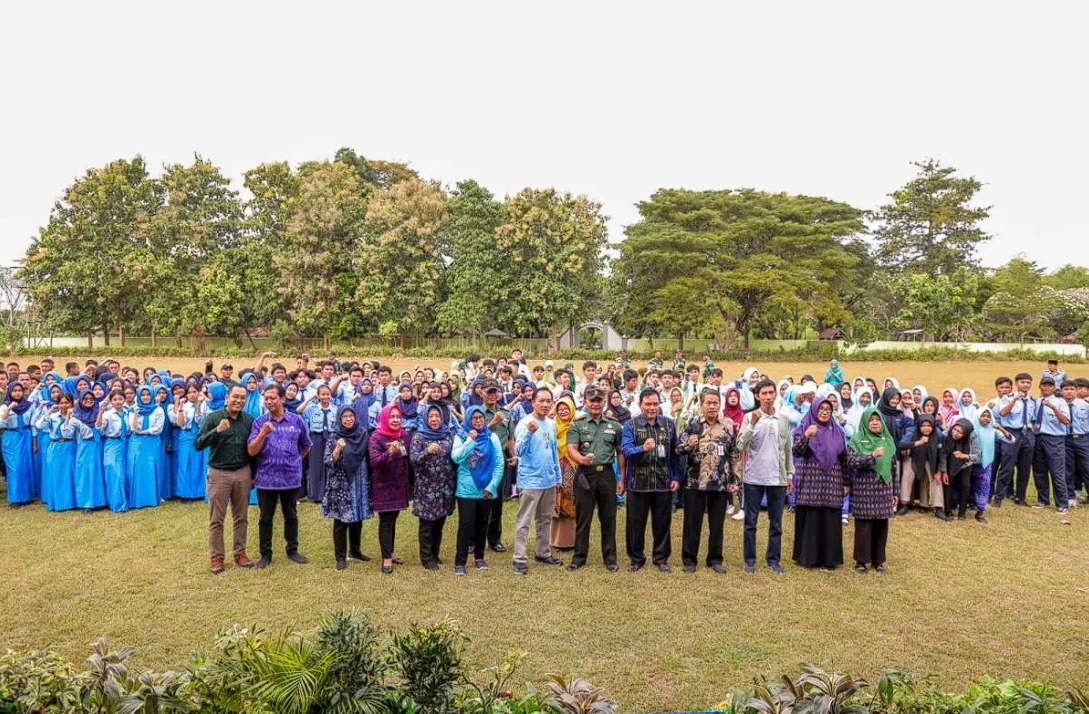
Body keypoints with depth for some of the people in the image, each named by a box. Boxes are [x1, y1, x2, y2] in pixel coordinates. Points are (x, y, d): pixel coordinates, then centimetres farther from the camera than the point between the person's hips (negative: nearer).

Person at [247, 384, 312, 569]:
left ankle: (292, 550, 27)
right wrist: (263, 433, -23)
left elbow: (306, 447, 13)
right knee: (266, 518, 9)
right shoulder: (259, 422, -3)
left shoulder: (297, 420, -1)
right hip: (266, 478, -1)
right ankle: (265, 554, 21)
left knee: (291, 516, 13)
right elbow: (251, 451, -10)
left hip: (291, 477, 1)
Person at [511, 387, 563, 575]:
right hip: (530, 481, -7)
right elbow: (519, 451, -23)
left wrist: (558, 476, 16)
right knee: (523, 522, -1)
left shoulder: (551, 424, 8)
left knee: (544, 520, 18)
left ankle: (543, 552, 31)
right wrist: (529, 432, -39)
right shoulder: (525, 423, -13)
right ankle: (519, 559, 4)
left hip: (549, 481, 7)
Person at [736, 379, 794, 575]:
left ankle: (773, 559, 21)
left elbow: (788, 448, 12)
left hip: (778, 478, 3)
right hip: (753, 478, -2)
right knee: (750, 521, 5)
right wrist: (752, 424, -21)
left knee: (776, 522, 10)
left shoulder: (784, 418, 6)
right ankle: (750, 560, 14)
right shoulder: (750, 417, -3)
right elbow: (740, 446, -12)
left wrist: (790, 474, 10)